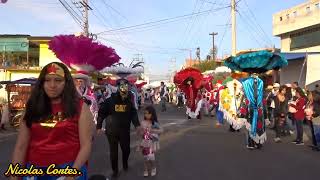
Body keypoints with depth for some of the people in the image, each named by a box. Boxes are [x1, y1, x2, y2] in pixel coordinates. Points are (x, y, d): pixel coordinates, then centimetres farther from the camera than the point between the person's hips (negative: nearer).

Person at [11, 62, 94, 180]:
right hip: (34, 170, 4)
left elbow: (86, 145, -10)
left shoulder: (80, 107, -4)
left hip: (68, 169, -3)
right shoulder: (33, 108, 6)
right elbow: (20, 147, 3)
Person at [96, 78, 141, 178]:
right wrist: (99, 126, -5)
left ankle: (125, 164, 42)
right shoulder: (111, 100, -13)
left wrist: (137, 125, -15)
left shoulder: (130, 101, -4)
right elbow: (101, 112, -7)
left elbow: (133, 113, -1)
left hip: (125, 130, 2)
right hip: (111, 130, -2)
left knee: (126, 149, 13)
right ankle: (115, 170, 28)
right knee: (113, 151, 9)